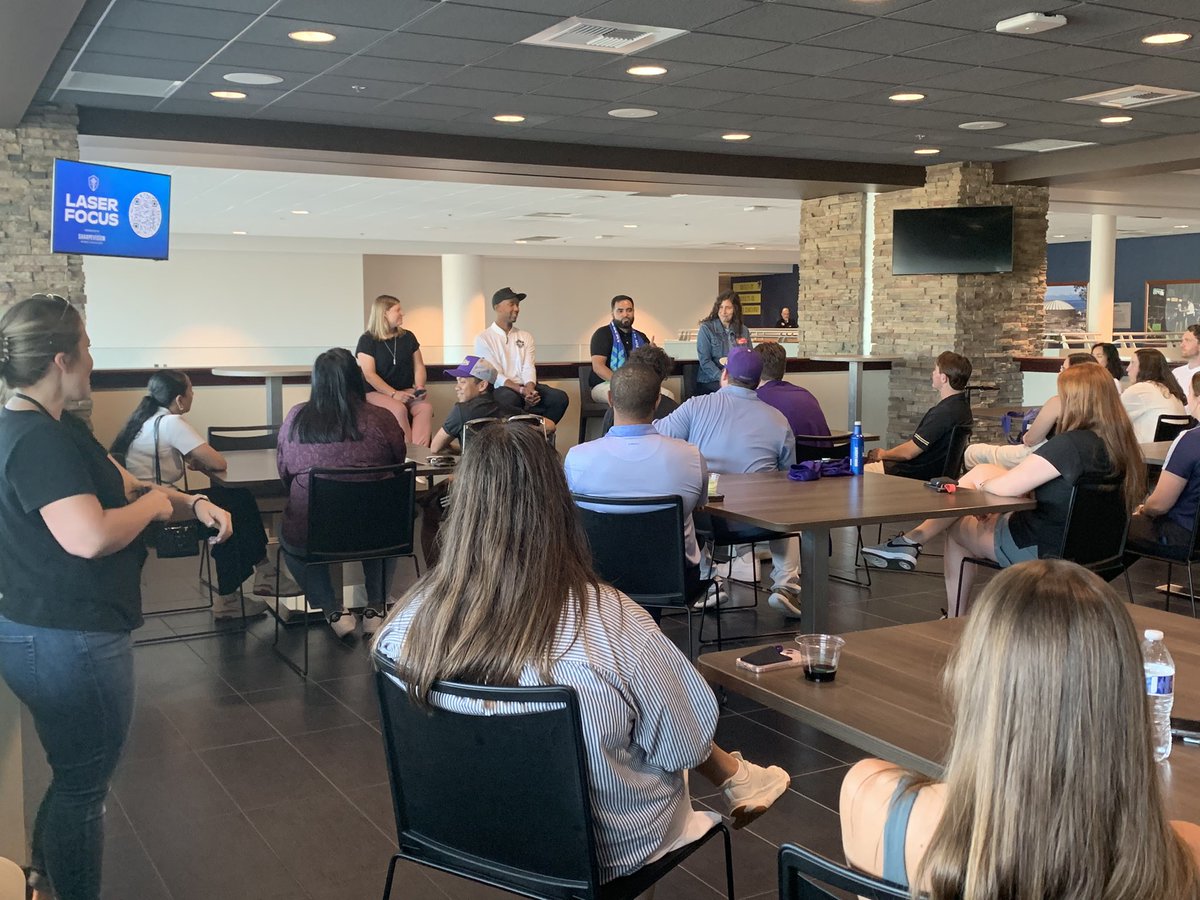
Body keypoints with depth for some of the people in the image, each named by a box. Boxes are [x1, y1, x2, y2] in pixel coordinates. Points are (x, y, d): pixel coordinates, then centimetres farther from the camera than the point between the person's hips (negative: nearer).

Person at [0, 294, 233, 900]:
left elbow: (123, 487, 15)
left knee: (72, 778, 25)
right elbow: (91, 536, -34)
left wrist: (193, 504, -1)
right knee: (84, 787, 6)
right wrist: (154, 504, -16)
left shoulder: (57, 428, 10)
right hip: (69, 644, -11)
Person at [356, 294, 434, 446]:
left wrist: (420, 387, -6)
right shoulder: (367, 341, -2)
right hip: (376, 393, -4)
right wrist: (394, 393, -20)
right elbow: (369, 375, -9)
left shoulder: (407, 337, 13)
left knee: (426, 407, -27)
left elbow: (419, 366, 15)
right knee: (398, 409, -35)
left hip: (406, 391, 4)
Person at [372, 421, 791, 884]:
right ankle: (735, 780, 49)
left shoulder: (413, 617, -21)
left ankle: (733, 778, 45)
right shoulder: (612, 623, -31)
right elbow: (687, 739, -15)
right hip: (597, 851, -3)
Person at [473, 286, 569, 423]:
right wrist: (521, 390, -20)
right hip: (501, 389, -5)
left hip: (526, 387, 5)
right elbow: (495, 375, -7)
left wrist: (529, 389, -18)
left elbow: (529, 369, 4)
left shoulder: (525, 337, 18)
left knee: (560, 397, -22)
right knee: (510, 399, -40)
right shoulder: (483, 338, 3)